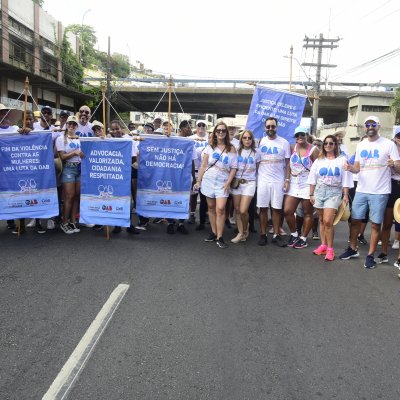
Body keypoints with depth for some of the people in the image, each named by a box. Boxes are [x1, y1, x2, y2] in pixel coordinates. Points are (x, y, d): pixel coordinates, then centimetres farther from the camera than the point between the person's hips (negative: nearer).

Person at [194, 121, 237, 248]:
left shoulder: (231, 149, 4)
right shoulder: (210, 147, 7)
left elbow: (234, 168, 2)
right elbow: (203, 165, 8)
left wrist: (228, 183, -9)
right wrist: (198, 181, 3)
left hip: (222, 182, -2)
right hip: (208, 180, 2)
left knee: (220, 209, -12)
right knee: (211, 208, 8)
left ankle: (219, 238, -6)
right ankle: (214, 233, 20)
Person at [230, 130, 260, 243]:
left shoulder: (256, 152, 3)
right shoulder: (237, 151, 6)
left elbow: (258, 169, 9)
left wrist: (254, 179, 5)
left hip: (249, 183, -2)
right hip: (236, 182, 2)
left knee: (243, 211, -11)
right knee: (237, 210, 2)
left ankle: (245, 230, 15)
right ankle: (241, 233, 13)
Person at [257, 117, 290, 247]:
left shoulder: (284, 143, 1)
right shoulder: (260, 142, 5)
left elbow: (288, 163, 3)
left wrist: (287, 180, -5)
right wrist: (255, 178, 0)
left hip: (278, 181, -1)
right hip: (262, 180, 1)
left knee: (276, 209, 3)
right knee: (263, 208, 3)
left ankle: (276, 235, 11)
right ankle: (263, 234, 11)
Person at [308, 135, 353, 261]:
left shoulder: (342, 160, 2)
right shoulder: (319, 161, 10)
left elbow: (345, 180, 1)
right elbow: (312, 179, 10)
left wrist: (345, 195, -4)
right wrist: (311, 194, 7)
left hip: (334, 192, -3)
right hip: (319, 191, 4)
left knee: (328, 221, -14)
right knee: (322, 220, 9)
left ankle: (330, 248, -3)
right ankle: (323, 245, 19)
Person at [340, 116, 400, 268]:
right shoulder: (361, 145, 9)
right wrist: (350, 168, -9)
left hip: (380, 192, -4)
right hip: (361, 190, 4)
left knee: (375, 224, 3)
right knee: (355, 220, 10)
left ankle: (370, 256, 14)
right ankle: (353, 249, 26)